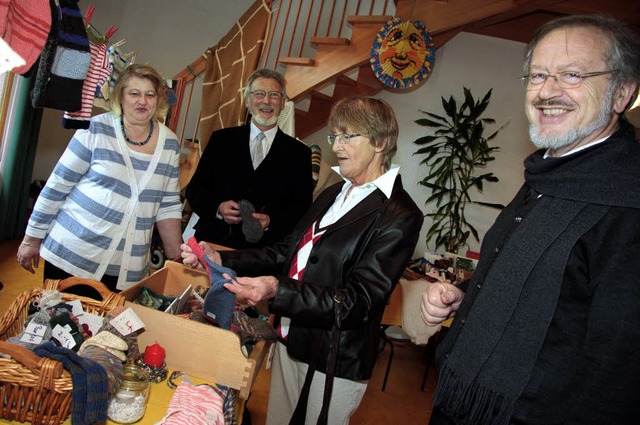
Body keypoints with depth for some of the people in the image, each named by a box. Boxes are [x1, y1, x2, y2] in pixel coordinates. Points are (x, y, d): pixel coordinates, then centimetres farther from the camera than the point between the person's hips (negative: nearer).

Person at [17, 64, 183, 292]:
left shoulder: (170, 144, 3)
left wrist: (178, 260, 2)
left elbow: (168, 207, 6)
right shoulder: (96, 130, -7)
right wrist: (32, 239, 2)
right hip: (70, 255, -2)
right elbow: (56, 187, -2)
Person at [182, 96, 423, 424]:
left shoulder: (398, 216, -18)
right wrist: (220, 259, -2)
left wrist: (277, 290, -35)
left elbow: (358, 302, -24)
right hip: (291, 342, 7)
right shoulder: (334, 194, 8)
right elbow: (288, 252, 8)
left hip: (335, 363, -7)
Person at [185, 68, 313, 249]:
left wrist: (271, 221, -11)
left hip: (264, 250, -1)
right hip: (212, 241, 1)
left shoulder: (299, 153, 9)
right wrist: (217, 208, -7)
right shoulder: (221, 139, 12)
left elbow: (303, 209, 7)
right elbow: (194, 189, 12)